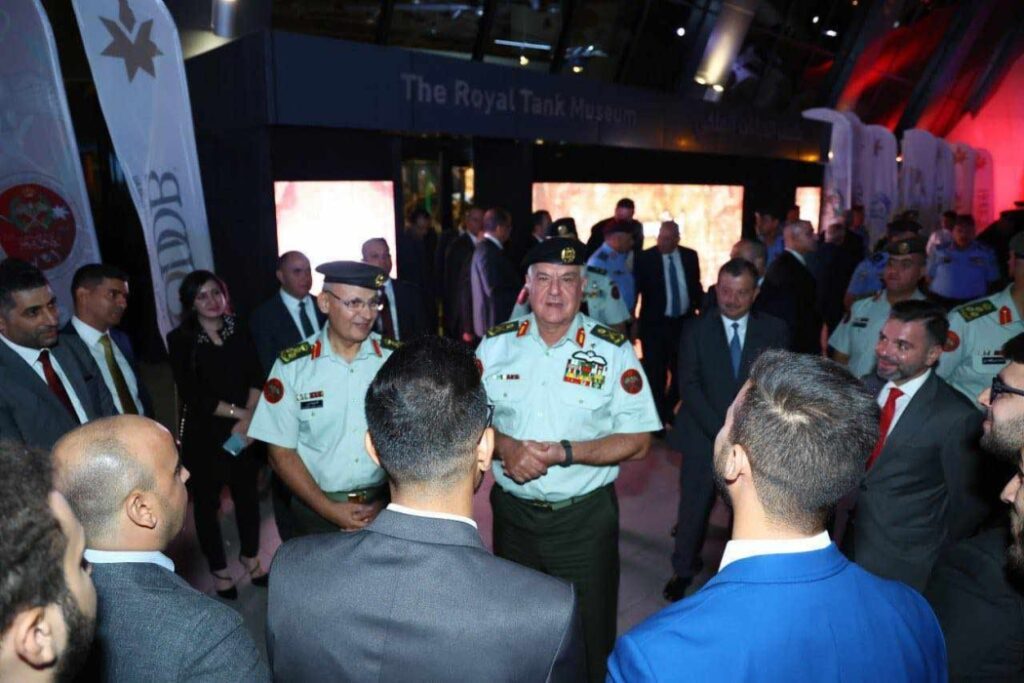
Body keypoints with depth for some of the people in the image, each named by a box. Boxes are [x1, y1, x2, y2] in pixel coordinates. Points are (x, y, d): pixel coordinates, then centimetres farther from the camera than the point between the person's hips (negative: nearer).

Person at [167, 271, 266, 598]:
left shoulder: (239, 329, 1)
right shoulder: (180, 340, -8)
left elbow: (257, 376, -2)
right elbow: (192, 394, -14)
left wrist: (248, 418, -15)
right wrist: (238, 413, -15)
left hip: (246, 430, 3)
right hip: (203, 434, -3)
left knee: (247, 493, 15)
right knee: (207, 501, 10)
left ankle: (250, 557, 36)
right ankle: (219, 569, 29)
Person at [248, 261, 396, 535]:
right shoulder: (292, 366, -7)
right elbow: (281, 452, -4)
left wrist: (389, 501, -10)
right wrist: (329, 509, -10)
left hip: (386, 505, 1)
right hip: (318, 510, 0)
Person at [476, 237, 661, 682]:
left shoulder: (613, 350, -9)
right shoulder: (496, 344, -2)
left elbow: (637, 441, -9)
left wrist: (566, 452, -22)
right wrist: (505, 446, -18)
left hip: (585, 517, -2)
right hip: (512, 511, 3)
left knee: (589, 640, 13)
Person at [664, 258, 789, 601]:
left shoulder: (774, 331, 2)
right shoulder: (696, 329, -1)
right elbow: (688, 384, -7)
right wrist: (721, 430, -16)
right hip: (704, 438, -1)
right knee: (694, 508, 7)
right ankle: (683, 569, 29)